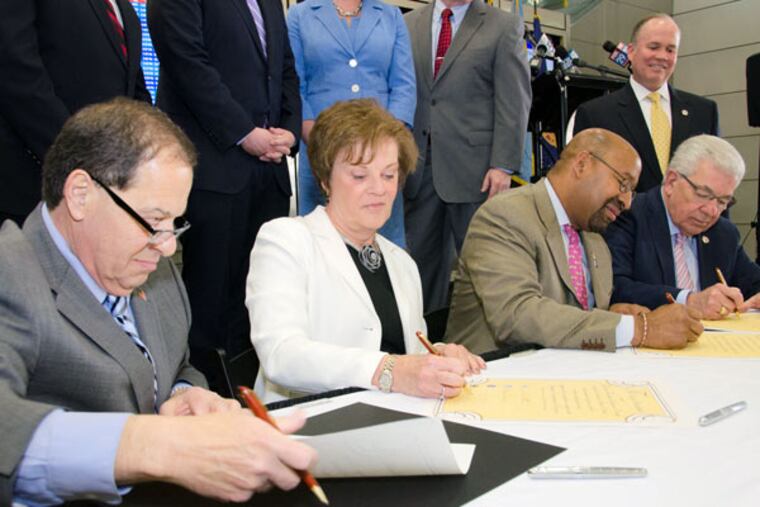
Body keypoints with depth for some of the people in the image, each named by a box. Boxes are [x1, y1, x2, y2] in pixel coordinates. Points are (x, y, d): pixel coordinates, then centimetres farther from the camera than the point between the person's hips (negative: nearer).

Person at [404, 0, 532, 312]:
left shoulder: (504, 27, 2)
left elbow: (513, 103, -4)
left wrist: (503, 166, -12)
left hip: (475, 168, -3)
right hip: (417, 166, 4)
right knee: (423, 258, 9)